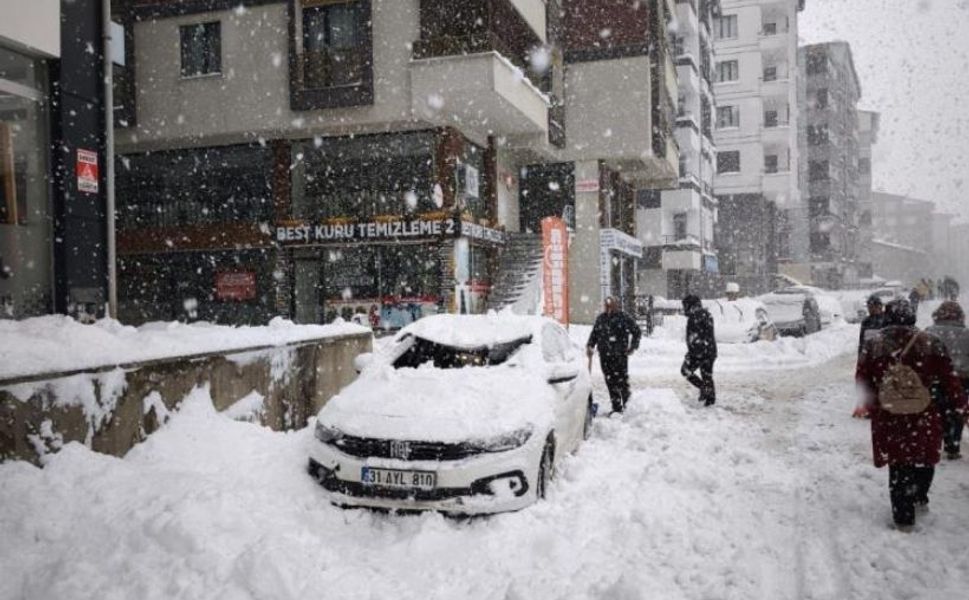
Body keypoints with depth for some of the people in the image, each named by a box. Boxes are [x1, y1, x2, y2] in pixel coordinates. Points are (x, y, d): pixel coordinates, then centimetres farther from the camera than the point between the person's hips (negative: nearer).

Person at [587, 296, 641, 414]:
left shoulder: (624, 318, -2)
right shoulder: (600, 319, 13)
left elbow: (637, 331, 4)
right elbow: (594, 334, 22)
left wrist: (633, 346, -1)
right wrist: (590, 345, 7)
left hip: (620, 356, -4)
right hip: (605, 356, 4)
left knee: (622, 380, -4)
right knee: (610, 382, 3)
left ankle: (626, 403, 19)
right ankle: (617, 408, 9)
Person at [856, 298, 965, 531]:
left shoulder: (872, 346, -5)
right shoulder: (931, 344, -8)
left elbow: (862, 382, 2)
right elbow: (948, 380, -4)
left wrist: (872, 406, 19)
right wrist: (961, 405, 9)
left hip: (888, 419, 0)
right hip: (924, 418, 0)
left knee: (898, 467, 11)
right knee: (924, 460, 23)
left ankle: (903, 517, 15)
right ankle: (919, 498, 42)